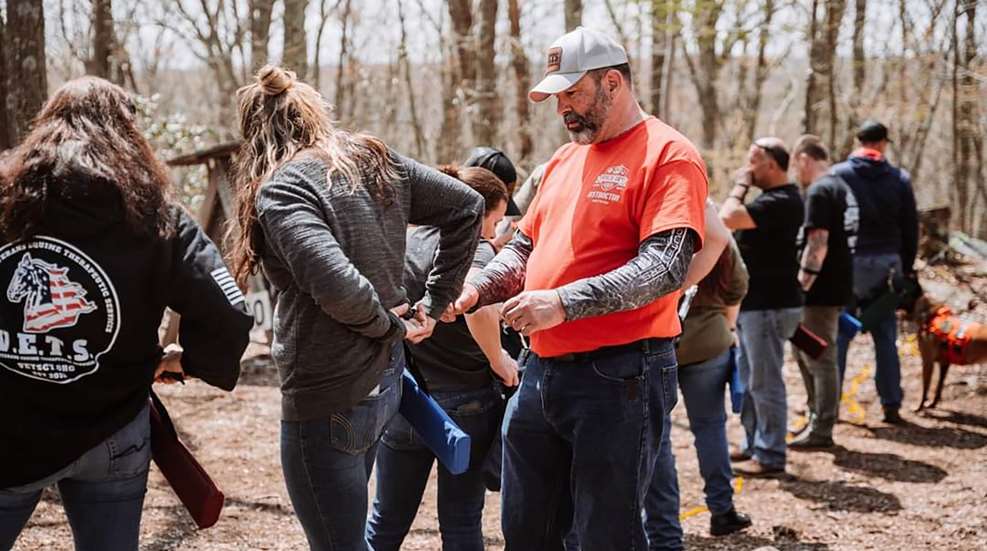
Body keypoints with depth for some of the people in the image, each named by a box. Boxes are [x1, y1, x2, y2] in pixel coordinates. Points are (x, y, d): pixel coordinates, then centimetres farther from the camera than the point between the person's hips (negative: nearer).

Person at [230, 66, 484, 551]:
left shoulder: (281, 189, -16)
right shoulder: (376, 161, 6)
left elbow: (337, 287, -29)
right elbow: (467, 206, 13)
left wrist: (391, 327, -10)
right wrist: (436, 302, 13)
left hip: (329, 400, -8)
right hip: (384, 379, 8)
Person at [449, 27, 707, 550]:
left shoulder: (668, 155, -9)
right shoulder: (564, 160, 16)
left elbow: (665, 265, -21)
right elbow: (524, 247, 22)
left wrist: (564, 302, -28)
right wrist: (475, 288, 2)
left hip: (617, 375, -8)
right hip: (542, 368, 8)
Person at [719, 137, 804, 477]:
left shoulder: (780, 202, -20)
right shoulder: (775, 199, 15)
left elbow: (728, 218, -28)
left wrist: (740, 185, -16)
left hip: (769, 306, -11)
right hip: (755, 304, 11)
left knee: (765, 382, -5)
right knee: (749, 378, 17)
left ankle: (770, 456, 2)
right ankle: (754, 445, 27)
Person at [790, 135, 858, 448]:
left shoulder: (819, 191, -15)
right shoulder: (843, 188, 15)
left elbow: (817, 245, -22)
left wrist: (801, 284, -19)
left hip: (821, 292, -10)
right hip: (838, 287, 10)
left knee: (819, 359, -3)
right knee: (803, 351, 20)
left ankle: (821, 432, 3)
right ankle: (817, 417, 26)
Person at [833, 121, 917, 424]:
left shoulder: (838, 175, -3)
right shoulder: (900, 179, 5)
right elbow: (910, 228, 8)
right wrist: (907, 268, 16)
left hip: (848, 263, -2)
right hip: (887, 263, 2)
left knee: (838, 335, 5)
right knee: (886, 337, 8)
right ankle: (891, 405, 8)